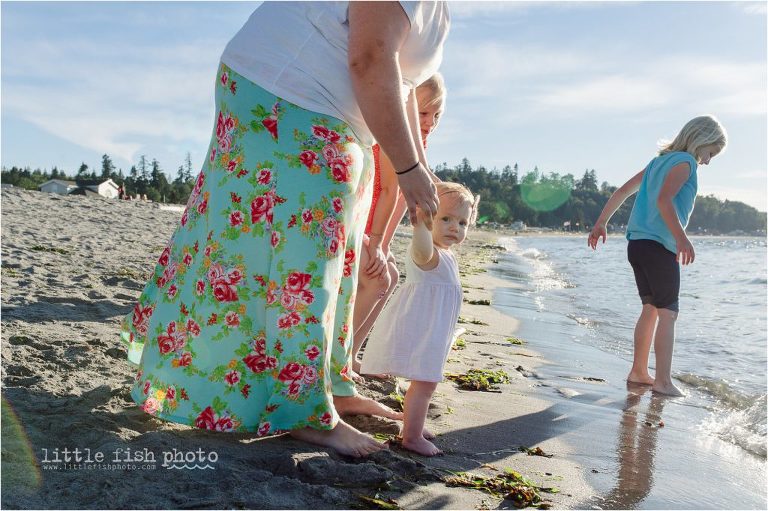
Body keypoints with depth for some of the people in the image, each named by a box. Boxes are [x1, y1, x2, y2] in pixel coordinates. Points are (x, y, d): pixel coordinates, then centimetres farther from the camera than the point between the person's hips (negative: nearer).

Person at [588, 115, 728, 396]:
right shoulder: (685, 161, -5)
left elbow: (622, 192, 22)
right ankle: (663, 381, -5)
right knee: (668, 314, -5)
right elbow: (664, 199, -21)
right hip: (659, 246, -9)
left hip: (637, 244, 9)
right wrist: (681, 237, -29)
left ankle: (638, 371, 20)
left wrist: (600, 223, 26)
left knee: (651, 309, 15)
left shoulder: (658, 162, 20)